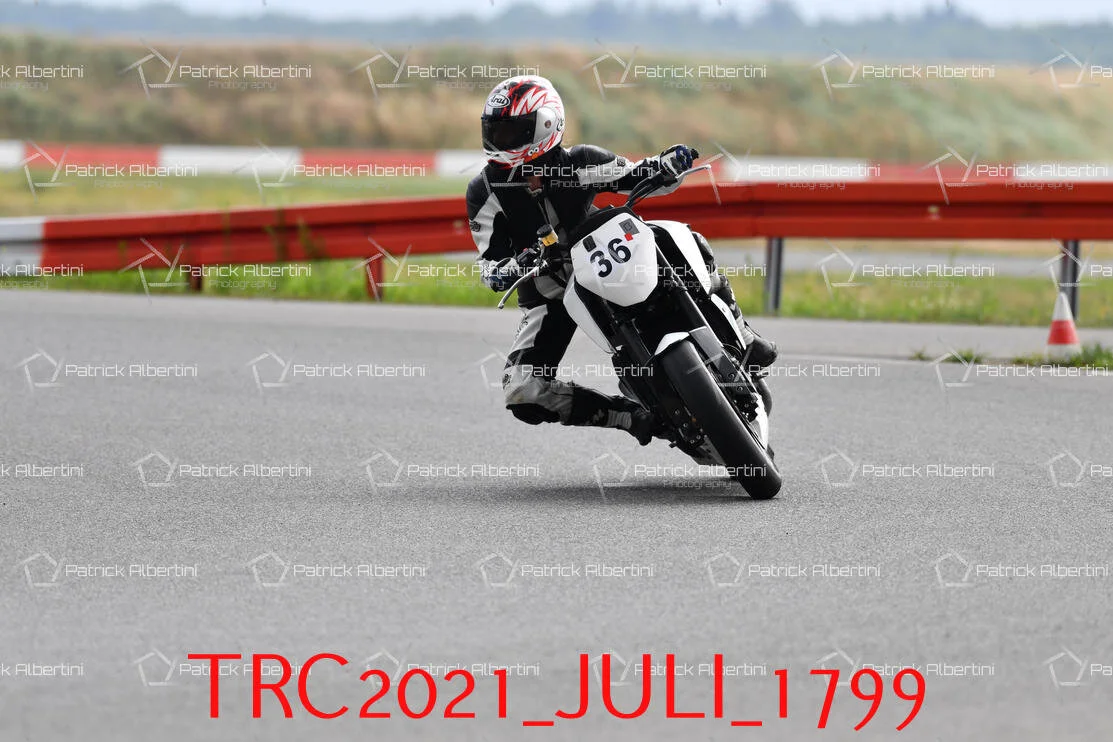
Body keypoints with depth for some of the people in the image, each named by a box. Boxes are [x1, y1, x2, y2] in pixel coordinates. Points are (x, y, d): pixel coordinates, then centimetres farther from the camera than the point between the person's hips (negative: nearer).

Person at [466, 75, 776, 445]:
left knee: (691, 246, -18)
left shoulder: (577, 163, -12)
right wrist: (513, 269, -37)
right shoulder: (484, 192, -12)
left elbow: (639, 176, -2)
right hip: (547, 297, 0)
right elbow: (491, 266, -13)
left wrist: (671, 163, -25)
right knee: (522, 393, -23)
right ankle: (629, 416, -6)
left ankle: (740, 337, 3)